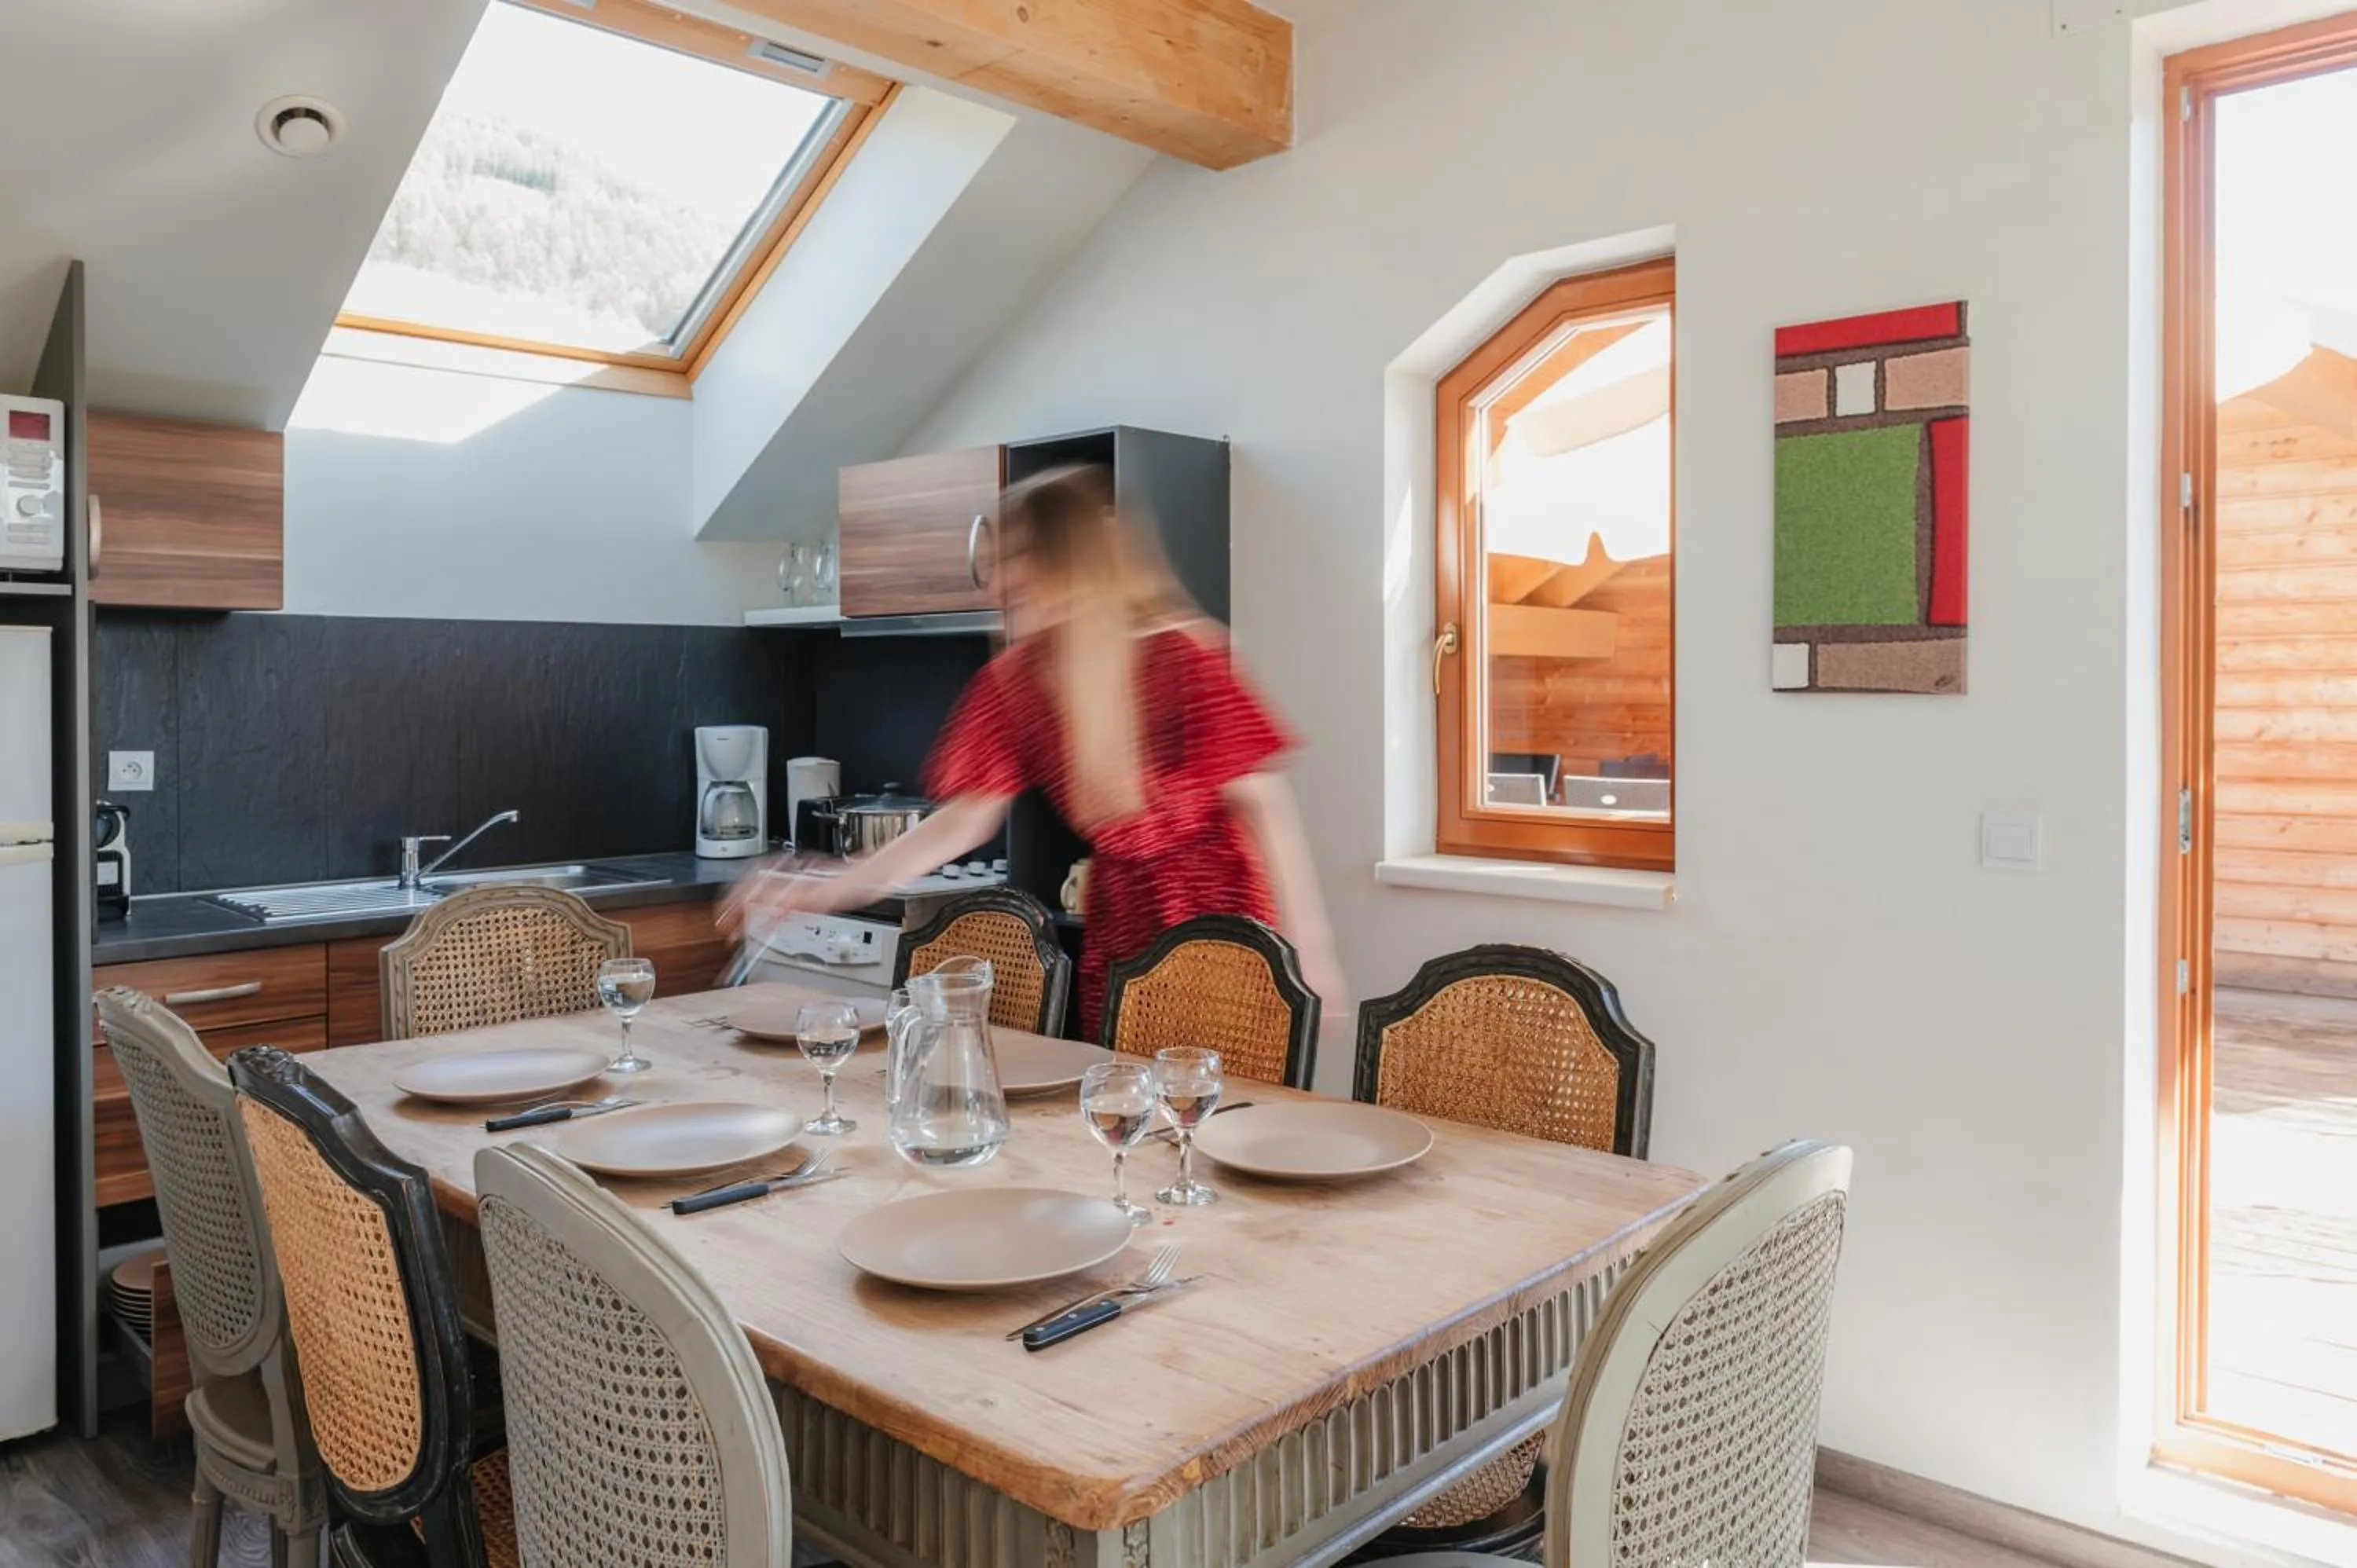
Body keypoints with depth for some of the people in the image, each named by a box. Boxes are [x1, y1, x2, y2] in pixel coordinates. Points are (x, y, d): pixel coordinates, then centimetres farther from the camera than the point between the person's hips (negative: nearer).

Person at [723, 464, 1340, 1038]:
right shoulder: (1012, 683, -4)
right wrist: (827, 891, -10)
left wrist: (1308, 950, -18)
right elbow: (962, 820, -2)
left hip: (1222, 923, -4)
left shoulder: (1184, 657, -17)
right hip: (1119, 931, 4)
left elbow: (1263, 802, -15)